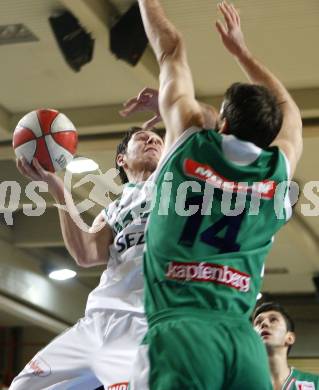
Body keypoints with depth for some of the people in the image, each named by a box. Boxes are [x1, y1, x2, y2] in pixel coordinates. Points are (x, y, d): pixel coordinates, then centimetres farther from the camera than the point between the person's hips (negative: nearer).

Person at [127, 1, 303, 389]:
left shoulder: (190, 145, 6)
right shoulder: (278, 170, 12)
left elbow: (170, 51, 21)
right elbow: (288, 110, 36)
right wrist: (241, 51, 47)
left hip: (176, 332, -3)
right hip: (243, 340, 3)